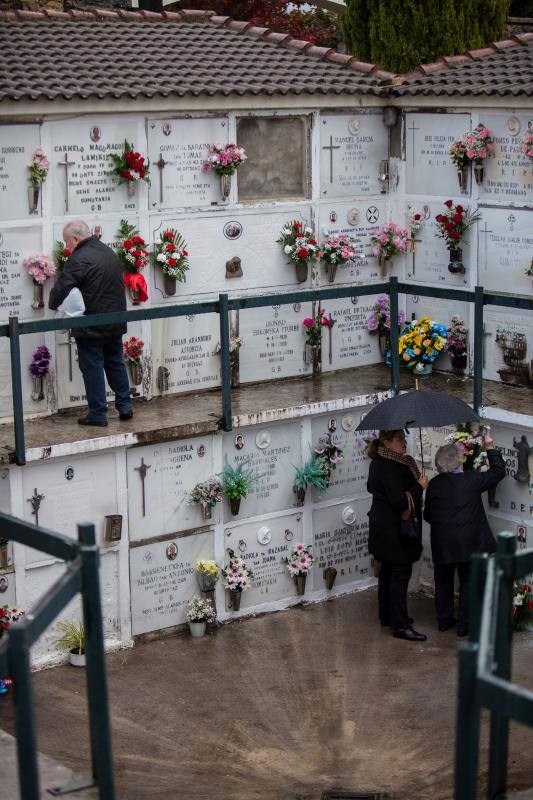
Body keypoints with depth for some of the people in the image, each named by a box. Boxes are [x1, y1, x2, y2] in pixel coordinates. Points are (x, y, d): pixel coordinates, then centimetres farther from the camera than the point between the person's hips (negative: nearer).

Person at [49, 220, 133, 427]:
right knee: (115, 363, 19)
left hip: (90, 326, -7)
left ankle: (98, 414, 7)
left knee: (92, 368, 2)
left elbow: (61, 289, -19)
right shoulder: (109, 252, 10)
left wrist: (53, 303, 1)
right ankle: (125, 406, 22)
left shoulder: (79, 259, -18)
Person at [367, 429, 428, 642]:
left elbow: (371, 487, 23)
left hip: (383, 527, 11)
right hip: (394, 530, -11)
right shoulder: (390, 468, -25)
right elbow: (399, 501, -29)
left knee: (388, 570, 19)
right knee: (400, 573, -6)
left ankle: (387, 615, 31)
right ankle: (400, 625, -3)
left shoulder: (379, 462, 7)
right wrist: (419, 485, -19)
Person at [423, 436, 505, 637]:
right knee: (468, 582, 9)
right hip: (468, 543, -2)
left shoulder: (434, 484, -3)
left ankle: (444, 620, 26)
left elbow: (427, 515, 6)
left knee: (443, 582, 17)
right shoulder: (472, 480, -11)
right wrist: (490, 448, 13)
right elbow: (498, 471, 3)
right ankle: (464, 624, 12)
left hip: (441, 544, 3)